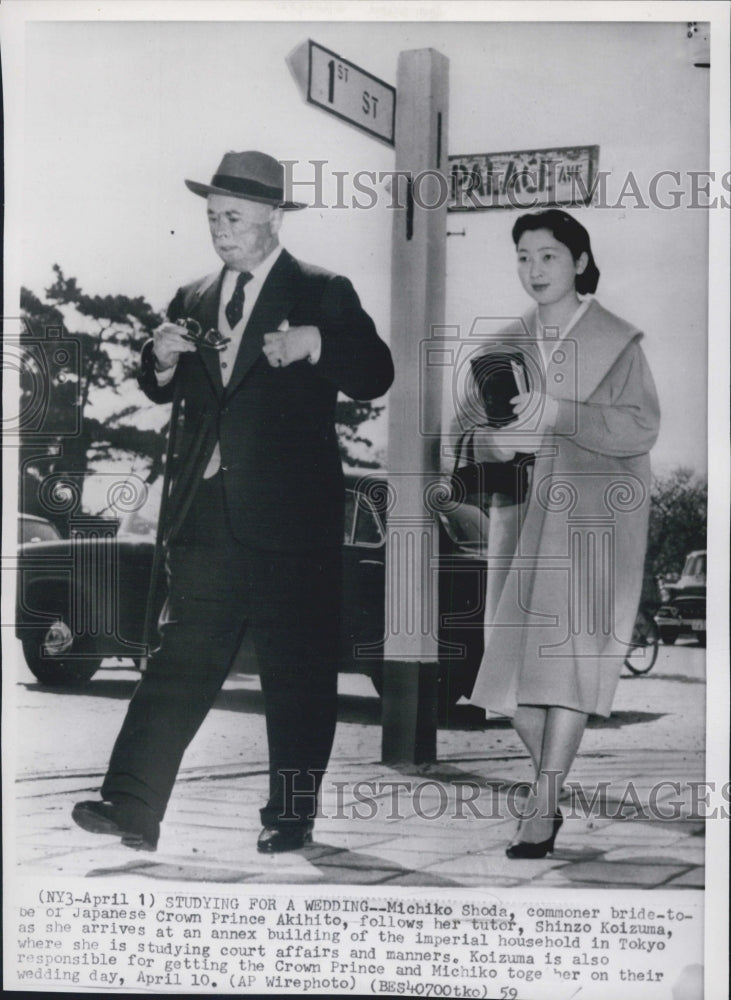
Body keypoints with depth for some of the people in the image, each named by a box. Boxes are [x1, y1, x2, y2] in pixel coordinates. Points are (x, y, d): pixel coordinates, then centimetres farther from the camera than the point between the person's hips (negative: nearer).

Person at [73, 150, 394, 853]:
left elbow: (374, 377, -7)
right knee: (179, 660, 0)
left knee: (297, 675, 4)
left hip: (291, 518, -4)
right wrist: (161, 359, -4)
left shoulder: (323, 294, 2)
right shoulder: (193, 300, 17)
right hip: (207, 516, 4)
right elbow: (161, 392, 18)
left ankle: (291, 816, 16)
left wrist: (316, 344, -24)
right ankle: (132, 809, 0)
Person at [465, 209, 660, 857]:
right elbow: (487, 444, 14)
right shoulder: (508, 343, 13)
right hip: (523, 513, 4)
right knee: (513, 655, -1)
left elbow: (643, 427, -9)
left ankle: (542, 808, -9)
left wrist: (560, 413, -21)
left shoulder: (617, 340, 0)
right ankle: (550, 795, 14)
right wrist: (497, 435, -10)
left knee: (570, 654, -12)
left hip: (595, 516, -4)